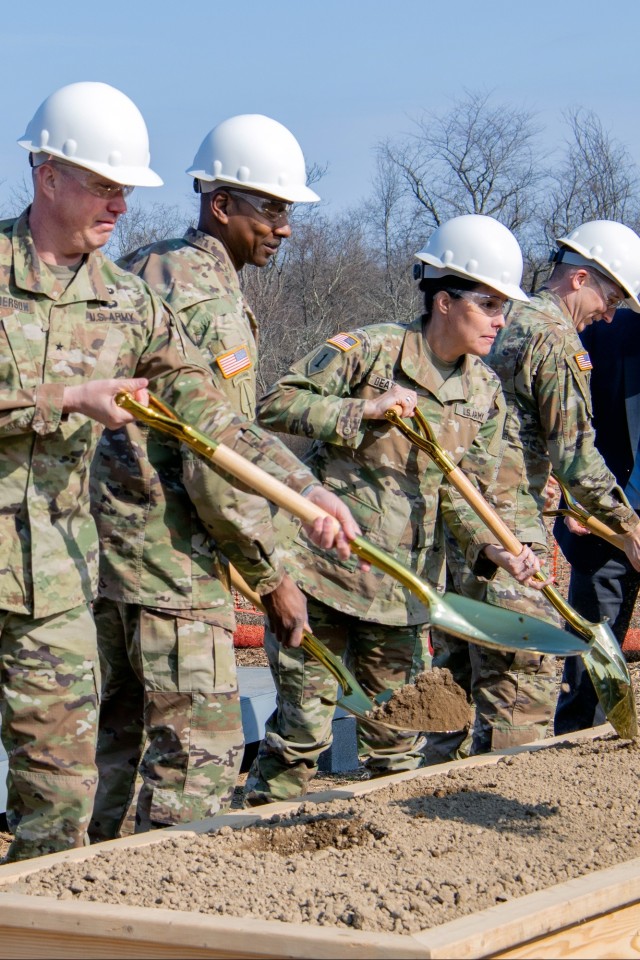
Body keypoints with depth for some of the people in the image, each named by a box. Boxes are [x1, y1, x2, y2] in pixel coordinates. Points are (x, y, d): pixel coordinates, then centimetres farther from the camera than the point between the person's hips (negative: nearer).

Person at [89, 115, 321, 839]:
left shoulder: (139, 270, 14)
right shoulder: (214, 303, -14)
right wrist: (271, 573, -10)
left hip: (102, 540, 9)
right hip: (170, 560, -9)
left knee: (119, 739, 15)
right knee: (199, 752, -5)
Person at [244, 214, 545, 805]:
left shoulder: (485, 394, 6)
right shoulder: (369, 350, -10)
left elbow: (464, 491, 4)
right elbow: (276, 405, -10)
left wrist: (495, 549, -14)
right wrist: (360, 411, -21)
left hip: (406, 585, 5)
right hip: (324, 567, -5)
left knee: (399, 736, 11)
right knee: (303, 723, -1)